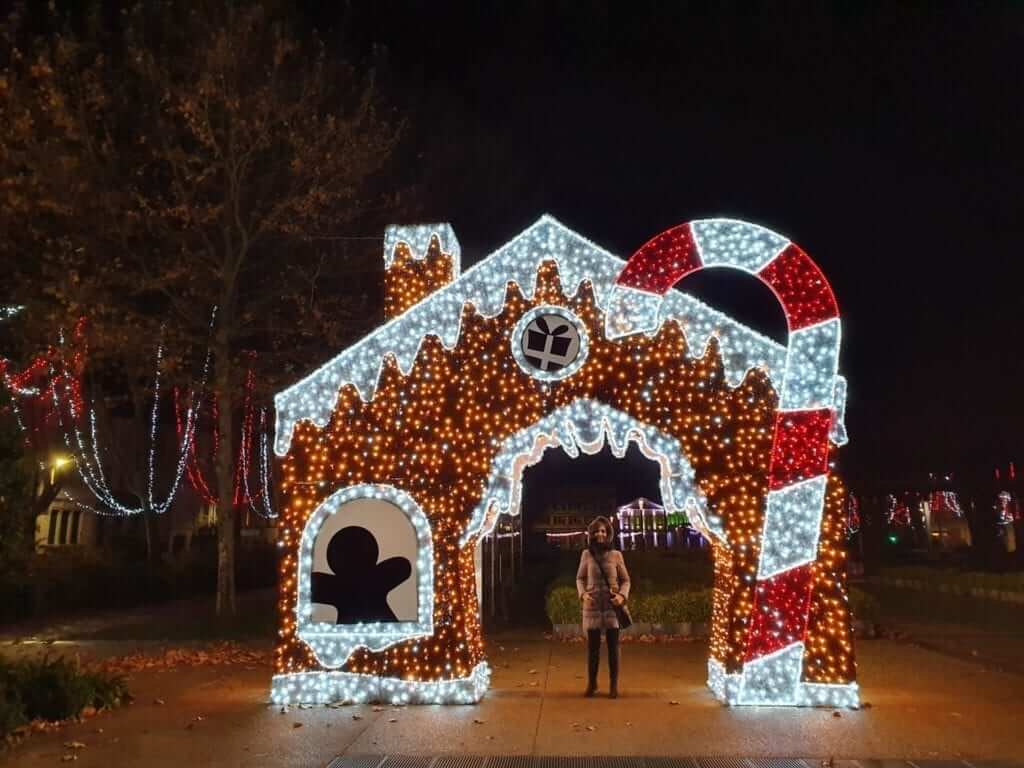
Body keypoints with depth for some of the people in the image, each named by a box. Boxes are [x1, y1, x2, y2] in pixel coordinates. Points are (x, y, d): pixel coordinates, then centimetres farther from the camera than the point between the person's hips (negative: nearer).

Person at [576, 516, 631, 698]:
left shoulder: (616, 555, -1)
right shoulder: (587, 554, 1)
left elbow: (625, 580, 5)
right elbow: (580, 578, 10)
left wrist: (622, 596, -12)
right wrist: (583, 594, -8)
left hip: (612, 606, -1)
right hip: (592, 606, 1)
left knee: (613, 646, 2)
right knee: (592, 646, 7)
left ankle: (613, 685, 12)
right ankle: (591, 683, 21)